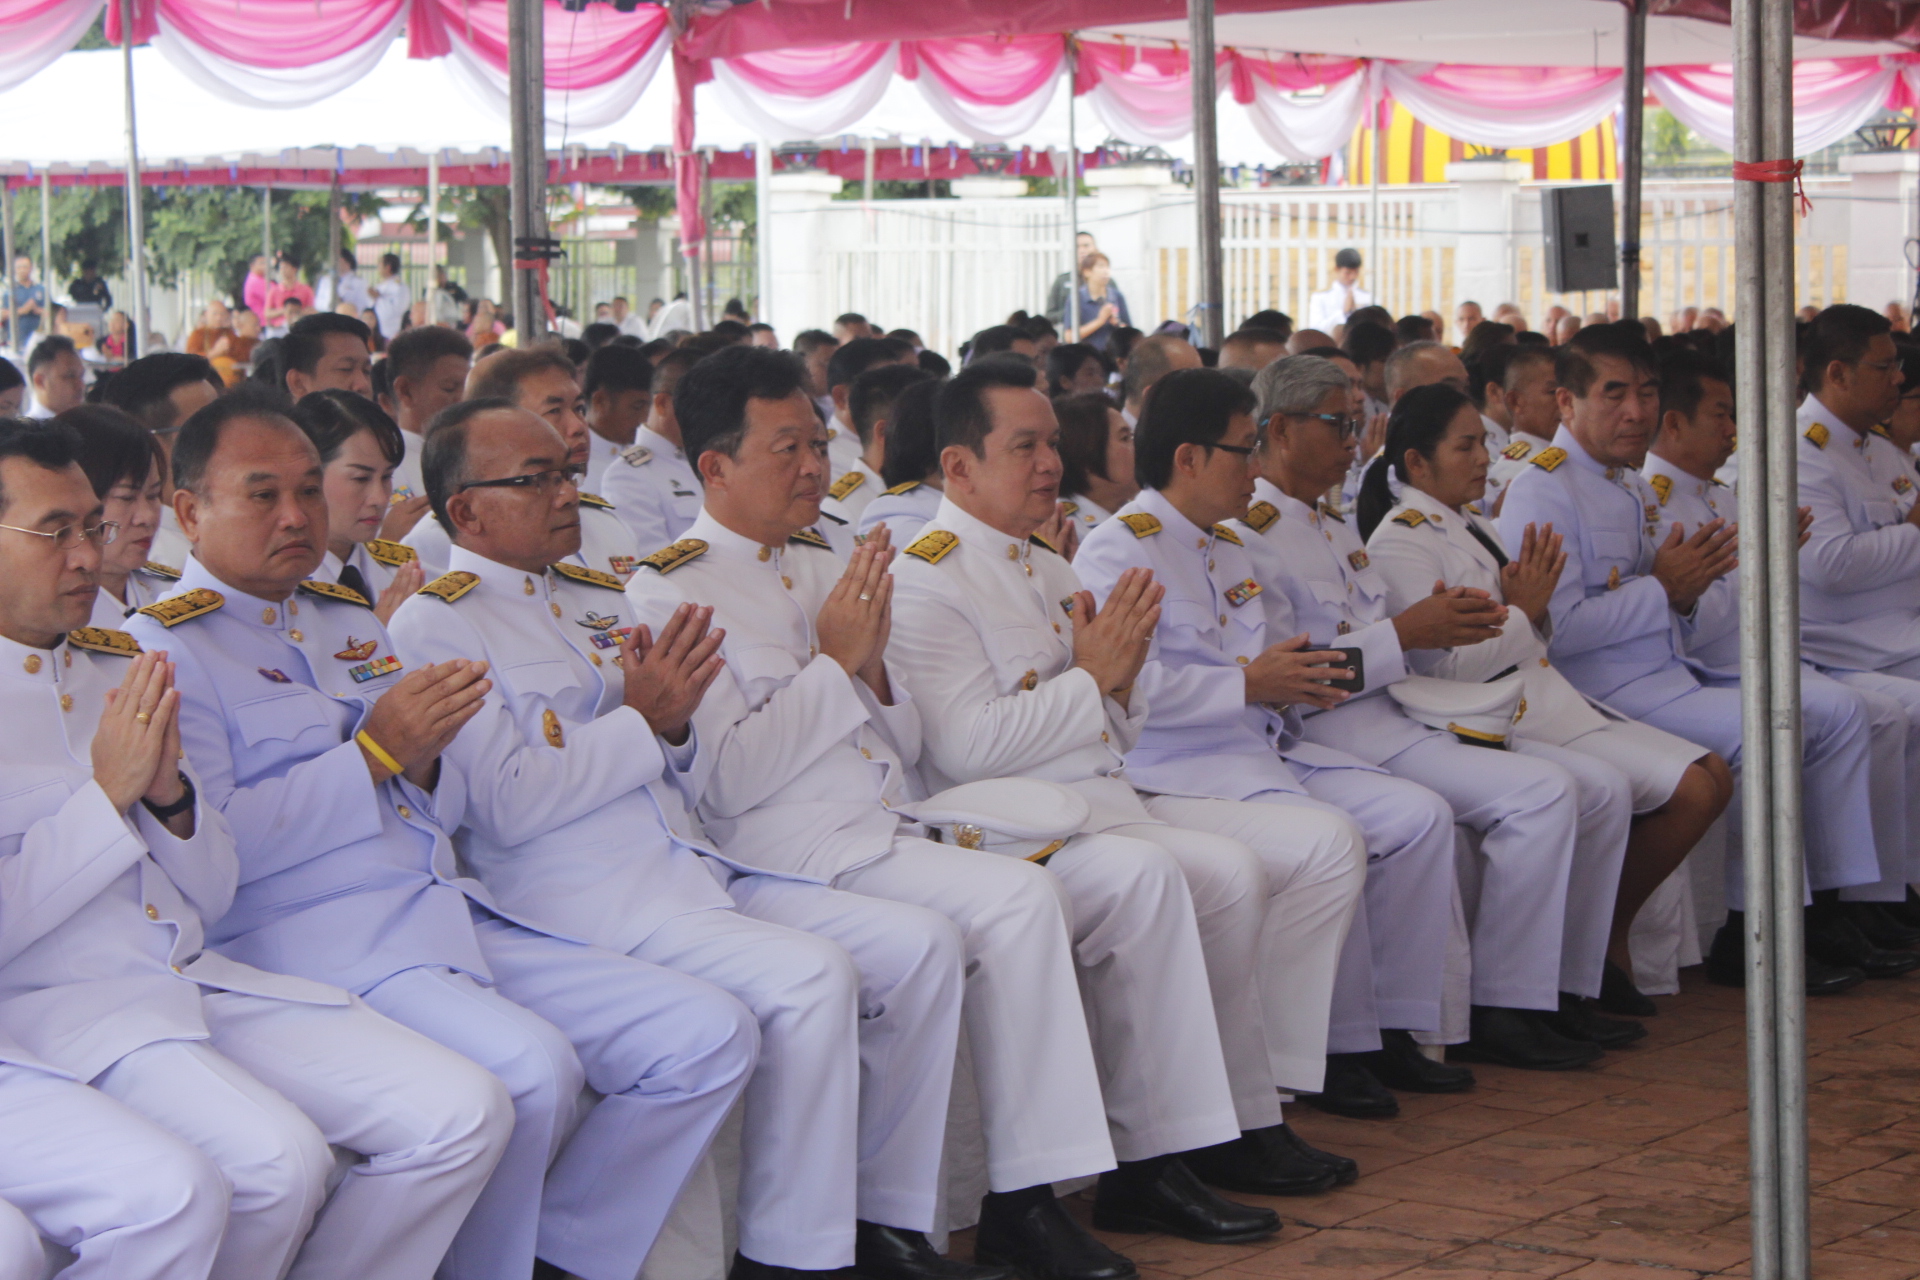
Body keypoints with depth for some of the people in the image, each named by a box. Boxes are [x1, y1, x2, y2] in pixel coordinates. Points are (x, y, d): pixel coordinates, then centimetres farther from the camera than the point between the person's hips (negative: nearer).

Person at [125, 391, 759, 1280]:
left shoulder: (349, 622, 23)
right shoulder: (164, 649, -1)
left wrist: (424, 762, 1)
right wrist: (372, 754, -14)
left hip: (454, 915, 8)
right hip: (313, 945, -8)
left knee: (710, 1036, -5)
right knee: (530, 1066, -34)